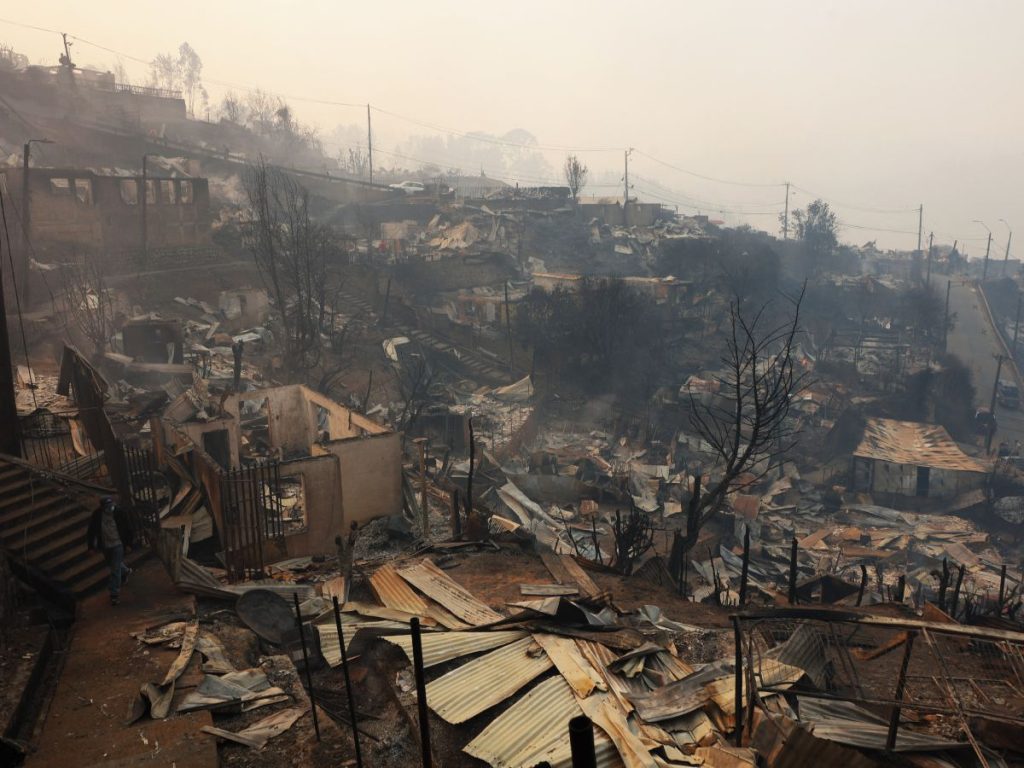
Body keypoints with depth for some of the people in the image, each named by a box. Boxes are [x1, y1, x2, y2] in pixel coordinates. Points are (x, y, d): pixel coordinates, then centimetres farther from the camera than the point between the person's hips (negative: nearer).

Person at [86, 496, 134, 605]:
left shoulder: (119, 512, -18)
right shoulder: (97, 514, -15)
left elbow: (128, 528, -5)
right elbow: (91, 531, -4)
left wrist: (129, 542, 0)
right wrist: (91, 546, -3)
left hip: (118, 544, -3)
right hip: (105, 546, 4)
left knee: (115, 570, -3)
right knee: (112, 565, 25)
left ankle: (115, 595, 7)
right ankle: (125, 571, 56)